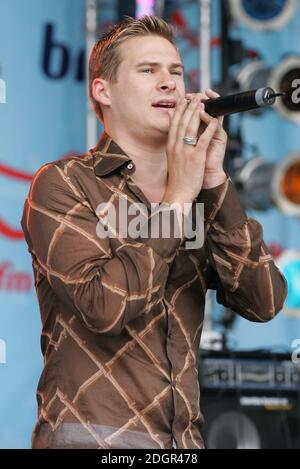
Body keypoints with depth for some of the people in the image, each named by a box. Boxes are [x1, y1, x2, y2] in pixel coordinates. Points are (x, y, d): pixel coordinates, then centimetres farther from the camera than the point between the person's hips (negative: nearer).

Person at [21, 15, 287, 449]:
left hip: (182, 441, 6)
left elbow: (265, 302, -4)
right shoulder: (62, 184, -5)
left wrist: (214, 181, -9)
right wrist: (175, 201, -12)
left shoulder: (202, 200, 12)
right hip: (91, 435, -5)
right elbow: (105, 304, -20)